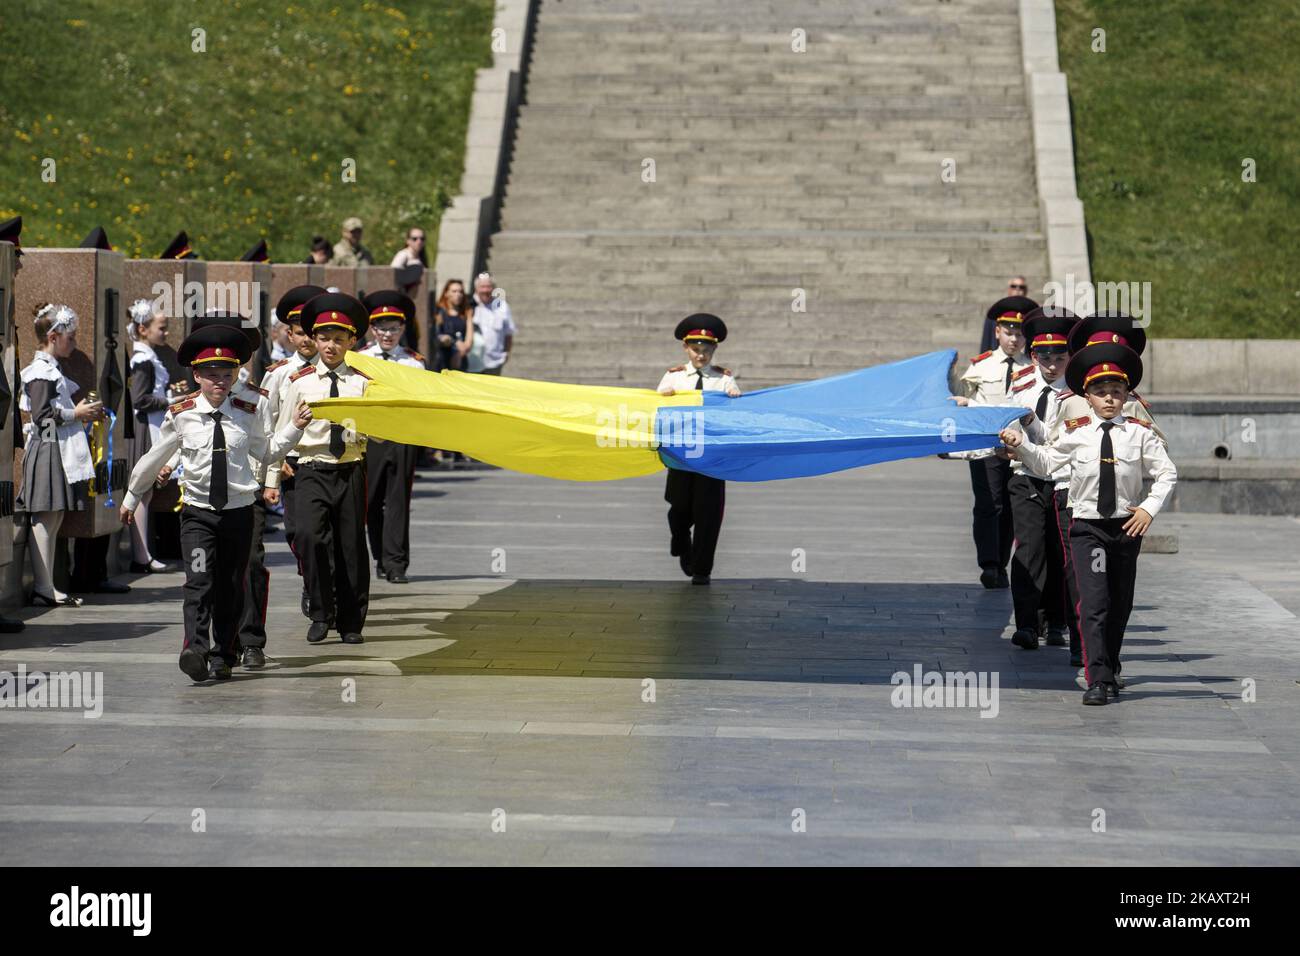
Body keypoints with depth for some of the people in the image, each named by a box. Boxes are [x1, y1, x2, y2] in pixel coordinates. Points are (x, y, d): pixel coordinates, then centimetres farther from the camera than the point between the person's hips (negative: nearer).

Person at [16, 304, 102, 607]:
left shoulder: (49, 369, 18)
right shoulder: (42, 372, -13)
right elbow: (42, 417, -19)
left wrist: (82, 412, 13)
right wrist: (76, 414, -12)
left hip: (60, 452, 10)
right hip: (48, 450, -10)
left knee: (53, 520, 10)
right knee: (45, 519, -9)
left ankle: (47, 587, 12)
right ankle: (43, 588, -8)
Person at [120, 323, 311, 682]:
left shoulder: (246, 414, 3)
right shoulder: (181, 414, -1)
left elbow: (267, 453, 18)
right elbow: (154, 458, 11)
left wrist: (294, 427, 4)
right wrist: (131, 497, 19)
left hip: (238, 511, 2)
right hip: (198, 512, -2)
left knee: (231, 588, 7)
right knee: (199, 581, -19)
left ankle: (222, 657, 16)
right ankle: (195, 651, -31)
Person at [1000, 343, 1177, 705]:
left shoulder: (1139, 433, 0)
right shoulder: (1076, 433, 1)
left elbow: (1167, 473, 2)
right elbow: (1046, 462, 11)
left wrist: (1150, 507, -10)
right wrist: (1020, 445, -4)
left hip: (1127, 526, 2)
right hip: (1087, 526, -1)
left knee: (1120, 604, 12)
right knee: (1094, 603, -13)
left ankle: (1110, 669, 30)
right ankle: (1098, 679, -17)